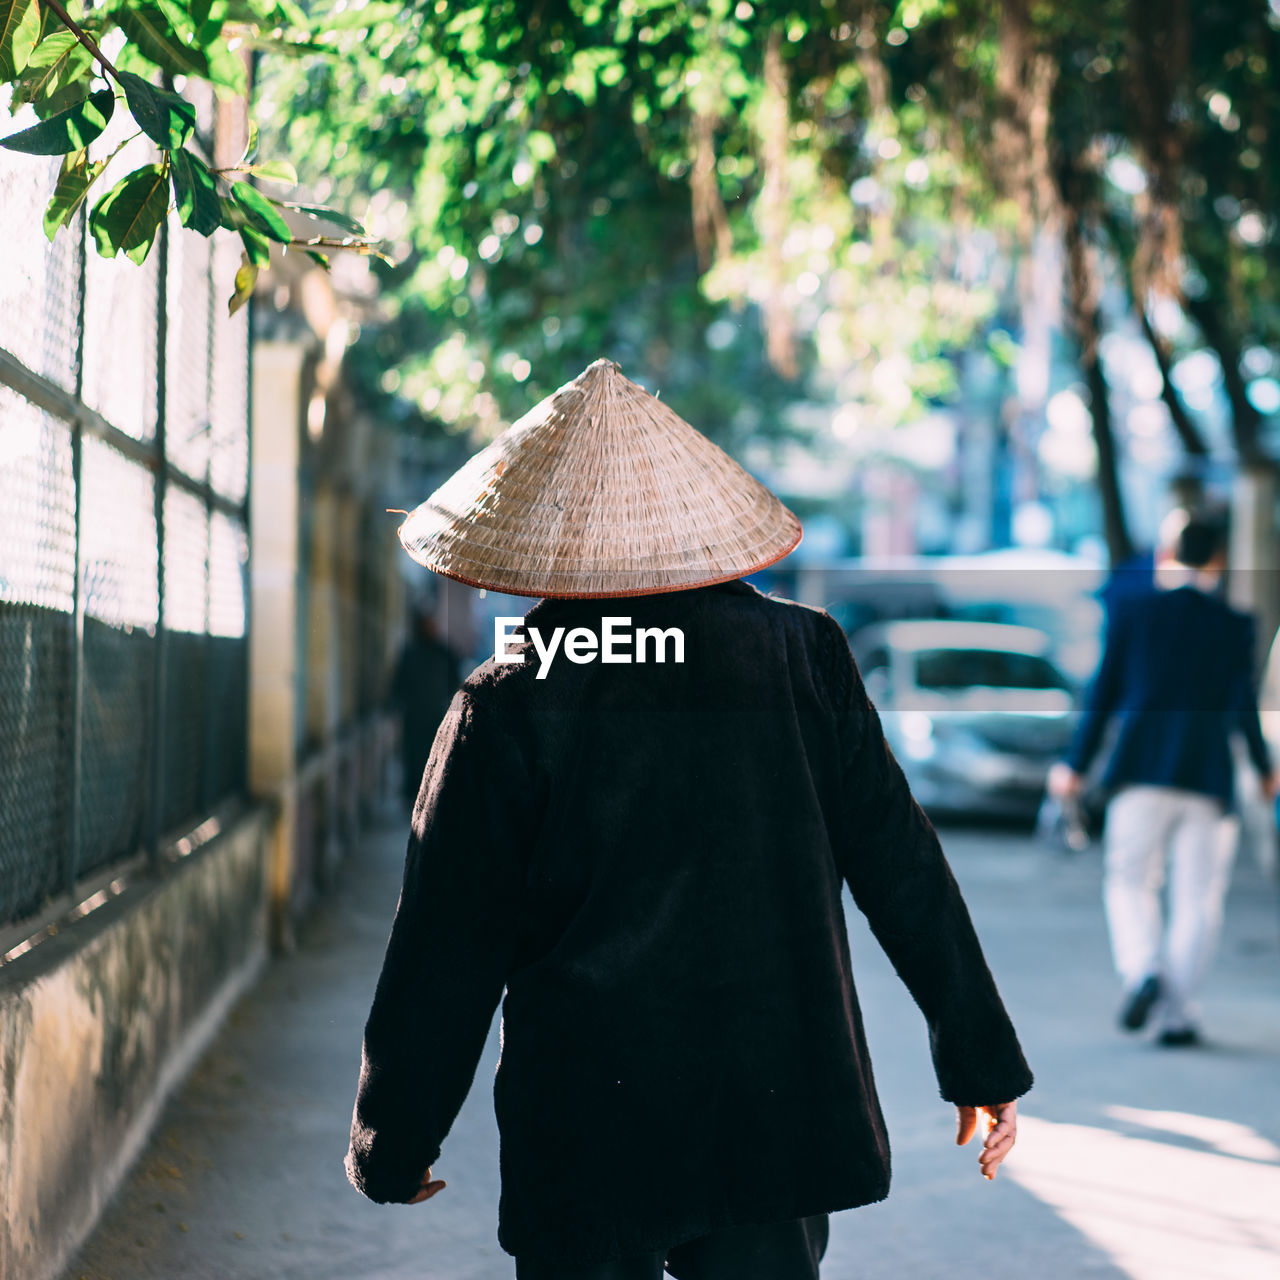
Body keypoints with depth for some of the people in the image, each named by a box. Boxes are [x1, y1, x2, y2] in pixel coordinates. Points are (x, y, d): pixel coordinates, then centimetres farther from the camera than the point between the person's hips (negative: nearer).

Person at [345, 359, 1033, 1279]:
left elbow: (449, 946, -5)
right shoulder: (806, 655, 0)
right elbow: (903, 867, 3)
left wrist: (392, 1148, 6)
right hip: (781, 1125, 3)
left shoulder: (509, 704, -8)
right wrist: (985, 1061, 11)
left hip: (585, 1143, -2)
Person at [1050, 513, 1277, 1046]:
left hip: (1142, 768, 0)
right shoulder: (1235, 625, 0)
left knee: (1130, 883, 11)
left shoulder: (1131, 611, 0)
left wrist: (1076, 764, 9)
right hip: (1207, 775, 0)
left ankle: (1142, 970, -14)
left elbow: (1103, 692, 1)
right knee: (1197, 899, 7)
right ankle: (1177, 1014, 4)